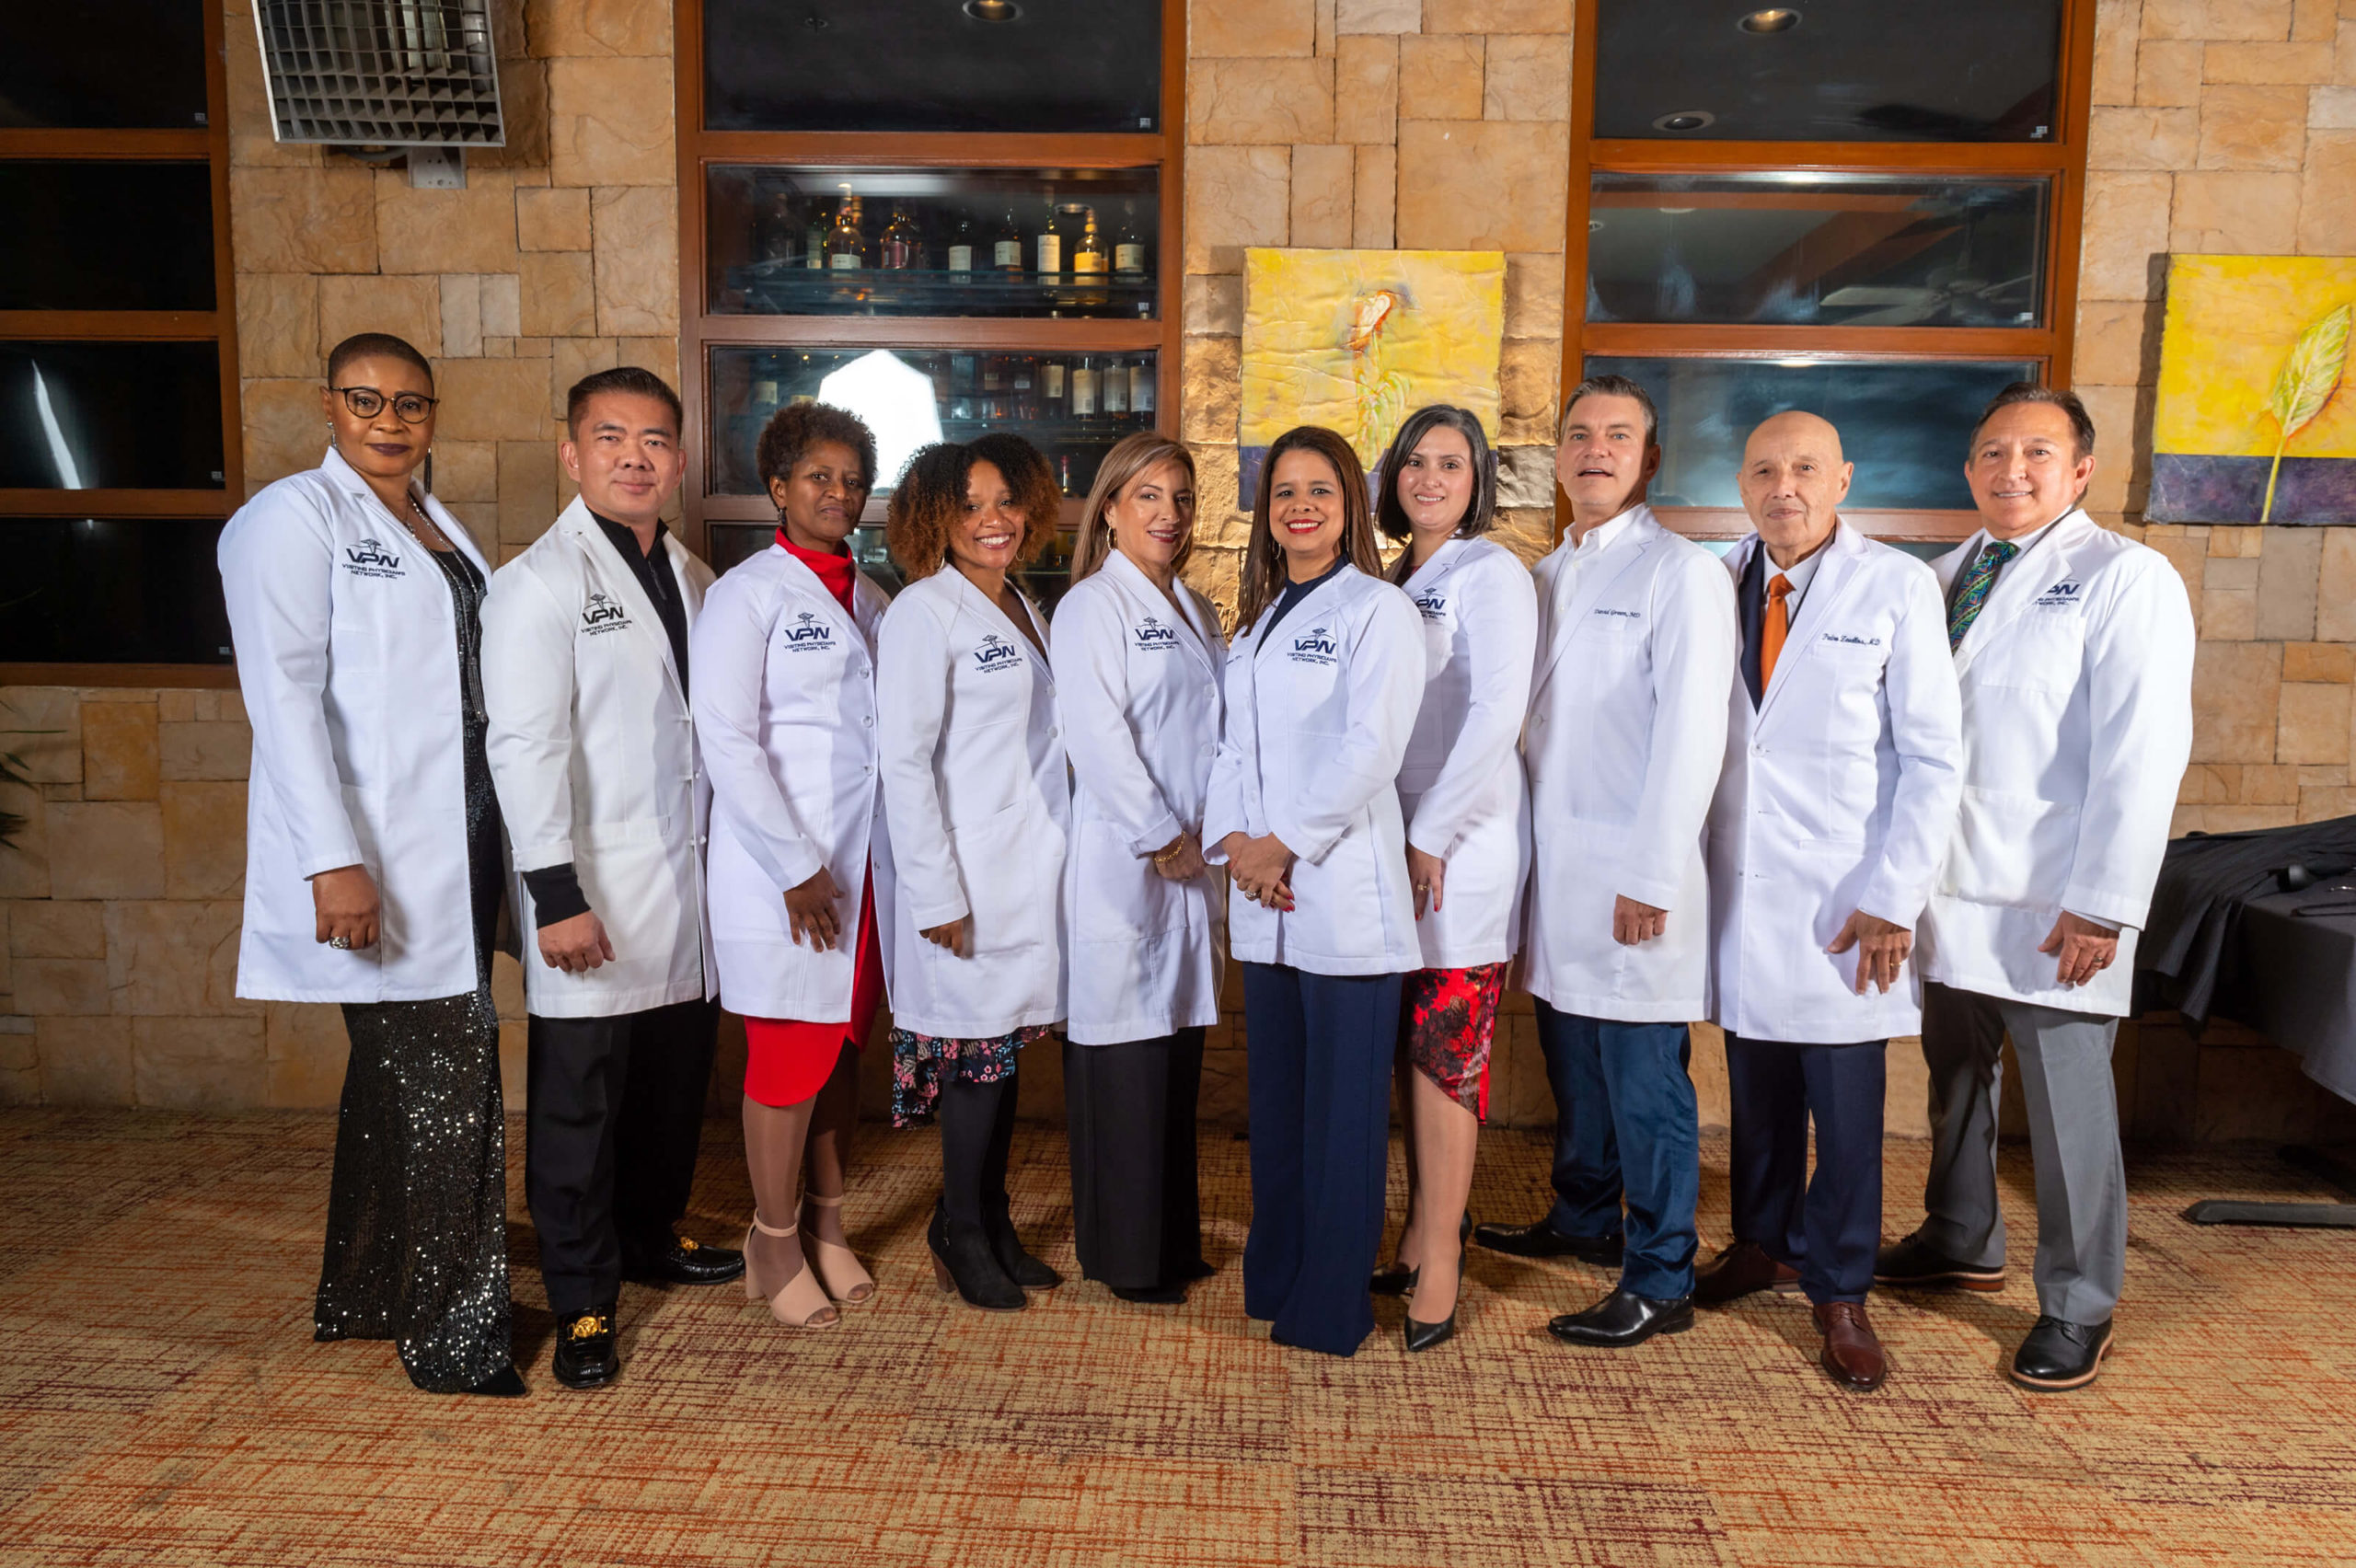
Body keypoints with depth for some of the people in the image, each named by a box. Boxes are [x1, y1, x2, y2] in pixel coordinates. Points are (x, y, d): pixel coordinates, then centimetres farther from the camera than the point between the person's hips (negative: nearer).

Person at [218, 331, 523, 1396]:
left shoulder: (438, 529, 17)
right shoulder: (293, 518, -6)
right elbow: (284, 694, -14)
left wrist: (504, 842, 14)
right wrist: (335, 860, -22)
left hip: (451, 846, 8)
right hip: (373, 857, -8)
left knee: (397, 1073, 16)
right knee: (448, 1078, -6)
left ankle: (362, 1298, 31)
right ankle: (456, 1338, 7)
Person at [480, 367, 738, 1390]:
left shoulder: (693, 579, 13)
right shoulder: (539, 583, -9)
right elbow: (525, 747, -14)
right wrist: (557, 895, -19)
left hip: (687, 879, 7)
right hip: (592, 893, -6)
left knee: (675, 1076, 16)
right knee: (578, 1098, 2)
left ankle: (651, 1235, 37)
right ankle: (581, 1302, 16)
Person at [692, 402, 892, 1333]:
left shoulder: (869, 598, 13)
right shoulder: (749, 593, -6)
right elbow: (727, 740, -12)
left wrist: (904, 855, 6)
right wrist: (796, 868, -15)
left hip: (865, 862, 6)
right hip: (784, 867, -6)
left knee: (846, 1045, 11)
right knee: (791, 1054, 0)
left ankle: (827, 1229, 26)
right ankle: (775, 1248, 16)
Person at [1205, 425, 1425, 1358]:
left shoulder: (1376, 609, -4)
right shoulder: (1257, 619, 18)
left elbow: (1368, 748, -14)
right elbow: (1234, 746, 12)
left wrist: (1287, 847, -14)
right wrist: (1233, 842, -4)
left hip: (1344, 893, -7)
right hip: (1264, 898, 7)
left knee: (1344, 1103, 1)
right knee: (1276, 1095, 15)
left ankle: (1331, 1307, 12)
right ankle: (1274, 1277, 29)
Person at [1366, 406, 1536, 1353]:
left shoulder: (1490, 574, -5)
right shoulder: (1396, 583, 17)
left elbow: (1496, 714, -15)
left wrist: (1431, 836, -15)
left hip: (1462, 849, -7)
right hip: (1394, 845, 7)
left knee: (1444, 1052, -5)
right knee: (1411, 1047, 10)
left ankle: (1438, 1272, 3)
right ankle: (1424, 1233, 22)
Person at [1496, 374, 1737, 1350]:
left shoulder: (1682, 572, -7)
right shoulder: (1548, 575, 16)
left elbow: (1691, 733, -14)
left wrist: (1650, 878, -18)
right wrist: (1526, 848, 10)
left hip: (1631, 877, -7)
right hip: (1555, 867, 7)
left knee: (1644, 1081, 0)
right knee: (1573, 1066, 18)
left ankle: (1659, 1283, 11)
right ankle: (1583, 1219, 36)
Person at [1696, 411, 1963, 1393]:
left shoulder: (1896, 587, -3)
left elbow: (1933, 757, -4)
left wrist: (1892, 900, -9)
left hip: (1842, 896, -3)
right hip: (1737, 885, 3)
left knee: (1844, 1101, 2)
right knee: (1755, 1085, 13)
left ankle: (1839, 1292, 20)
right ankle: (1765, 1246, 34)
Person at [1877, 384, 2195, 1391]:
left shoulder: (2125, 578, -6)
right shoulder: (1944, 577, 13)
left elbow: (2141, 753, -12)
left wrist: (2103, 906, -16)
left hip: (2052, 907, -6)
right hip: (1946, 888, 6)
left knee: (2067, 1102, 3)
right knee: (1954, 1074, 18)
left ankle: (2077, 1307, 19)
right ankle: (1961, 1241, 38)